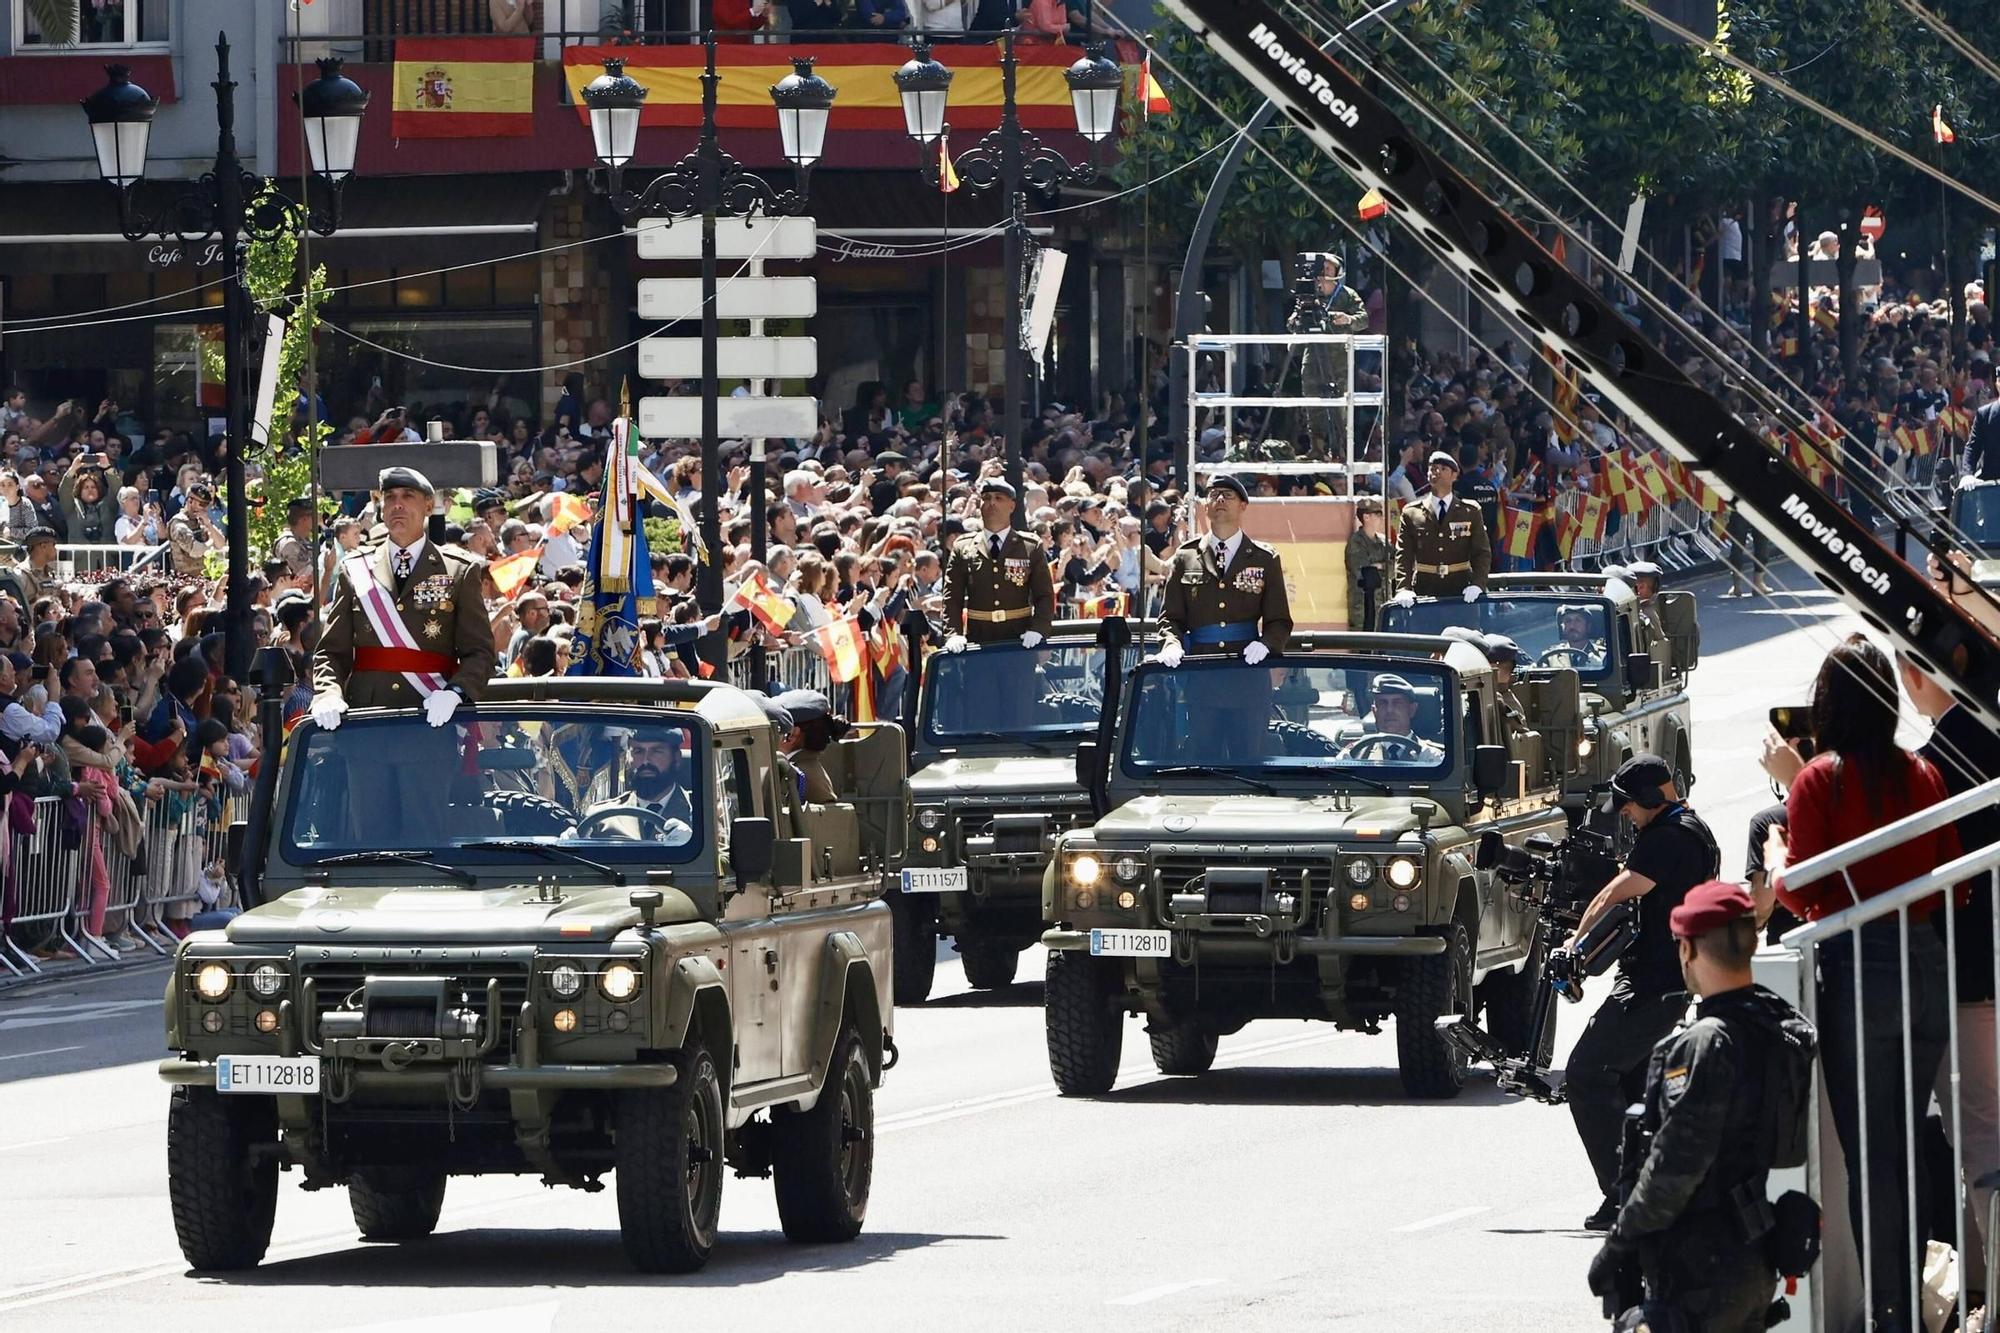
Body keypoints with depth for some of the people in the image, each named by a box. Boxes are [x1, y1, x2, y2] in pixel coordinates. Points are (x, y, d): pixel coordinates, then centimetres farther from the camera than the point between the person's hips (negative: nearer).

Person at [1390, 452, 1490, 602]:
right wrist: (1403, 589, -13)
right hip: (1425, 590, 0)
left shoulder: (1471, 512, 8)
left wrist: (1477, 584, -13)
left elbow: (1482, 553, 5)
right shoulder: (1411, 513, 8)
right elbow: (1403, 555, 2)